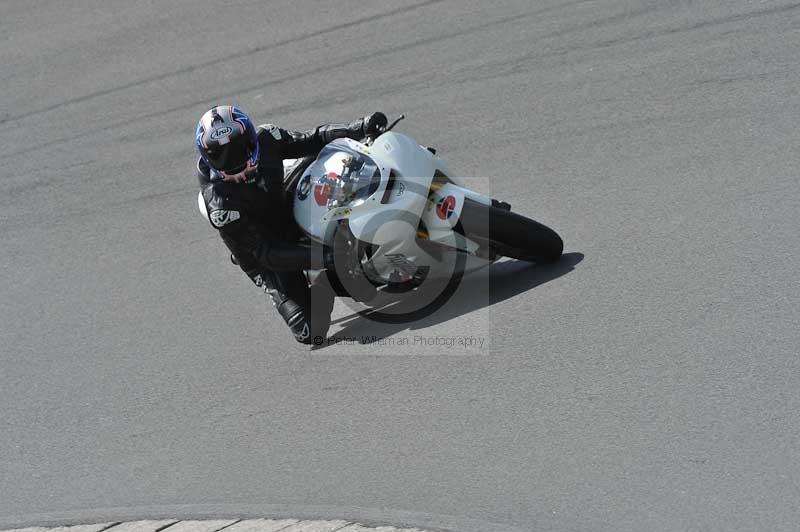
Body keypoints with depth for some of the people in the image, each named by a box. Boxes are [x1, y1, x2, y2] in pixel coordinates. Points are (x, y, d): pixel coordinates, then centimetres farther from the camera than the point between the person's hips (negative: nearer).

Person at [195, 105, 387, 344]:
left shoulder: (264, 138, -17)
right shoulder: (220, 203, -33)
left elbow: (311, 140, -2)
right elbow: (265, 253, -32)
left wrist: (361, 127, -14)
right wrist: (322, 257, -42)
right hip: (269, 261, -5)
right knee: (310, 330, -16)